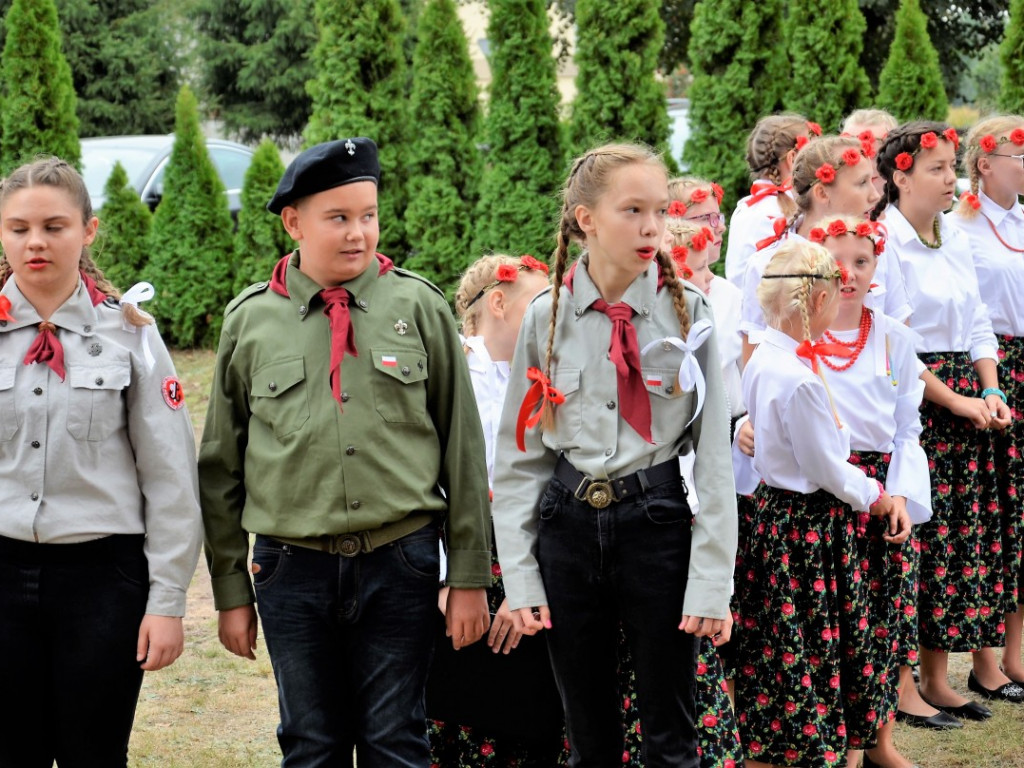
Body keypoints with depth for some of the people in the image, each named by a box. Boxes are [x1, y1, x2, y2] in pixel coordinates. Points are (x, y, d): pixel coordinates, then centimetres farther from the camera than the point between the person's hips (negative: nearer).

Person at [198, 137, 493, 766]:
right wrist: (231, 590, 8)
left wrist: (470, 577, 3)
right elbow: (222, 466, 9)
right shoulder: (250, 321, 3)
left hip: (400, 567, -1)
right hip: (294, 569, 1)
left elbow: (463, 448, 4)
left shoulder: (419, 307, 1)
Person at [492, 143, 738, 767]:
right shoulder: (547, 317, 0)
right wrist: (521, 577, -1)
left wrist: (711, 583, -8)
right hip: (568, 523, 1)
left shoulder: (687, 312, -3)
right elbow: (519, 455, 4)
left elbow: (714, 453, -4)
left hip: (658, 523, -1)